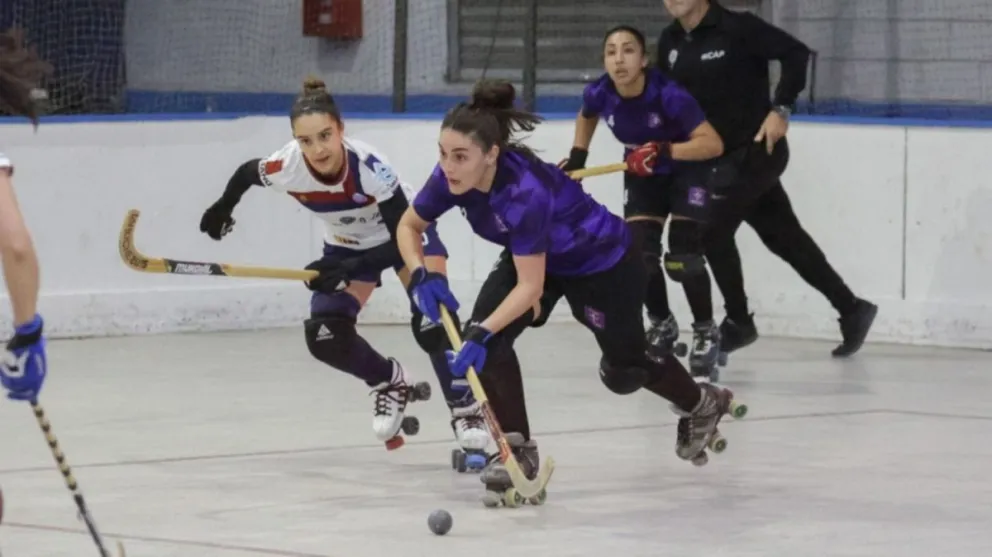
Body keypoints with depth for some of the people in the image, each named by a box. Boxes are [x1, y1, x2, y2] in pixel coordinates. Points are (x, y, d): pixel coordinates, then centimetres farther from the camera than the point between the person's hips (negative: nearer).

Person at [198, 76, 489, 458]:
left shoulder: (369, 168, -39)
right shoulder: (287, 168, -29)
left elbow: (403, 239, -36)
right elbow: (246, 173, -4)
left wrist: (350, 268, -46)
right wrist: (222, 209, 14)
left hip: (407, 232, -4)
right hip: (347, 244, 4)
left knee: (431, 322, -25)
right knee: (326, 338, -11)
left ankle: (466, 410, -11)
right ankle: (392, 384, 15)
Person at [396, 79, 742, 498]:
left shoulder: (524, 191, -43)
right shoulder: (453, 179, -24)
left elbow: (531, 286, -39)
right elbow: (409, 226, -6)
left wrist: (483, 332, -48)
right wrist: (421, 275, -24)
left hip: (604, 263, -6)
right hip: (536, 257, 6)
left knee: (623, 372, 14)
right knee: (483, 337, -17)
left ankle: (702, 404, 45)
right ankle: (518, 448, -4)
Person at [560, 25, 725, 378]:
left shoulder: (668, 95, -34)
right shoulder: (600, 94, -20)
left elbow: (714, 144, -35)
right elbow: (586, 118, 8)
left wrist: (664, 151, -44)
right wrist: (577, 157, -1)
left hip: (686, 171, -4)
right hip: (641, 176, 4)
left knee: (683, 258, -13)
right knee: (639, 253, -6)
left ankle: (706, 332, 9)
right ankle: (661, 324, 20)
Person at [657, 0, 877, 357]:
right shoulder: (670, 42, 6)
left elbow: (796, 52, -15)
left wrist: (781, 109, -19)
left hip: (758, 149, -7)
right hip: (722, 155, 7)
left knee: (714, 230, -10)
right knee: (785, 237, 11)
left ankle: (738, 321, 6)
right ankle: (851, 309, 19)